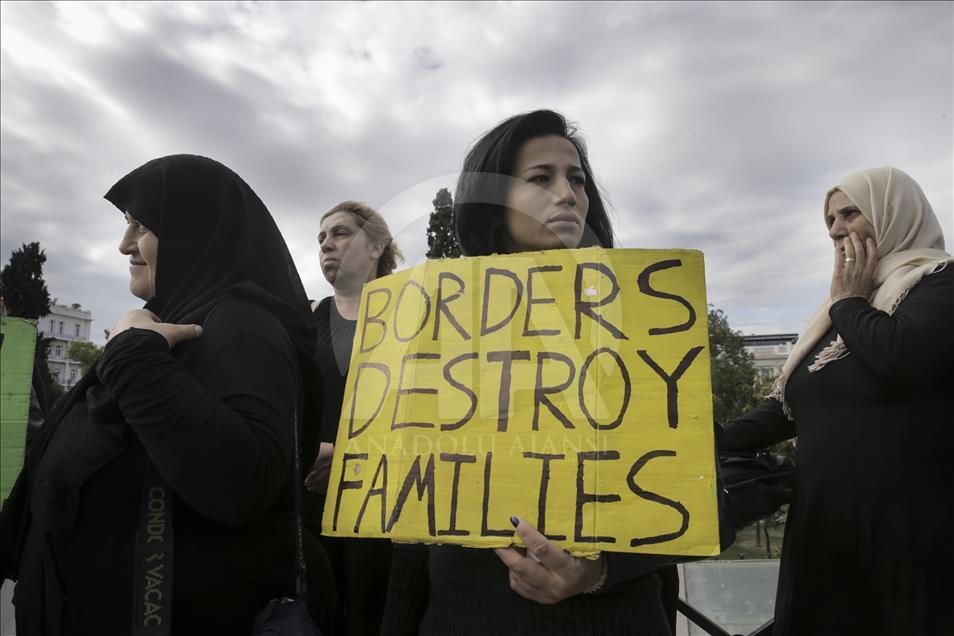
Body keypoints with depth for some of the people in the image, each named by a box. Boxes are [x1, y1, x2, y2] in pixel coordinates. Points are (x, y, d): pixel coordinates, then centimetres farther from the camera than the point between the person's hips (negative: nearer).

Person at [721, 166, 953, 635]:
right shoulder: (843, 309, 16)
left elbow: (900, 359, -26)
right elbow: (790, 404, 15)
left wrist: (846, 302, -7)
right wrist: (715, 444, 4)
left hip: (911, 531, -6)